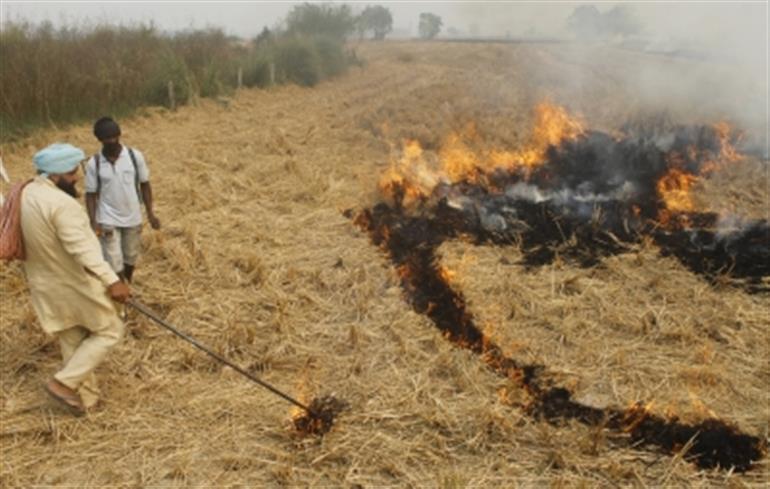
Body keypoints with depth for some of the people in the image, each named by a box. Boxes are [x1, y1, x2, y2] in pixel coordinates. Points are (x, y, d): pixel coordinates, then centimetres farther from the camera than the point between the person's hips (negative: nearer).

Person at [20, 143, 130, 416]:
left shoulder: (25, 195, 3)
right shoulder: (61, 204, -26)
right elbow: (81, 247, -35)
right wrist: (111, 281, -41)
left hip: (46, 286, 9)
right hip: (76, 285, -9)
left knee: (72, 343, 20)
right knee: (109, 331, 9)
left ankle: (84, 396, 30)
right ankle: (64, 383, 4)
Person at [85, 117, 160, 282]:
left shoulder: (135, 156, -7)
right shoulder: (93, 163, -9)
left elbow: (145, 185, 2)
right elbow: (91, 194, -3)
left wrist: (150, 213, -3)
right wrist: (93, 222, -13)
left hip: (133, 219, 2)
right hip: (108, 222, -2)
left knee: (130, 259, 19)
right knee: (115, 264, -5)